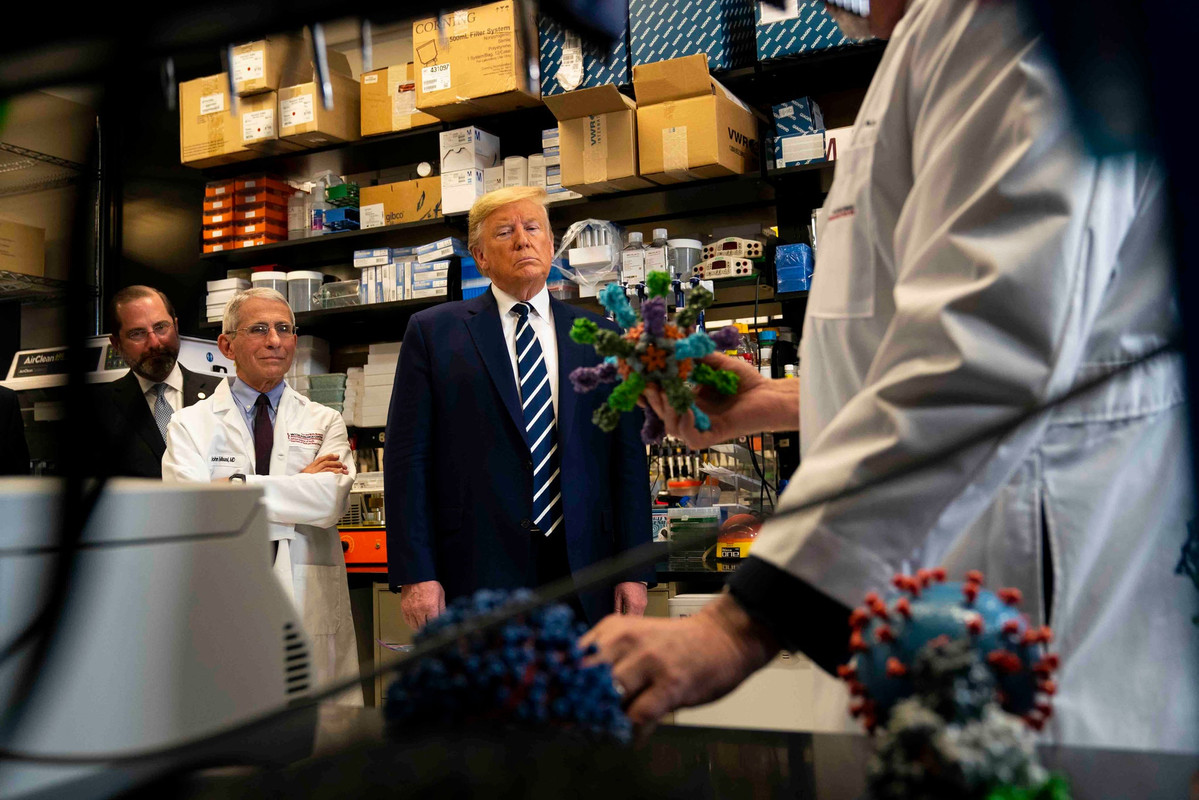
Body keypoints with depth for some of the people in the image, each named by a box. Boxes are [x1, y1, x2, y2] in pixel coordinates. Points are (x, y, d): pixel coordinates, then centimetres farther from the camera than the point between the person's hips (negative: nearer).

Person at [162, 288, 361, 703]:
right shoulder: (190, 424, 8)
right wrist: (298, 486, -8)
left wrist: (237, 486, -10)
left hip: (309, 606, 1)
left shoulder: (325, 422, 10)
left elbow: (331, 500, -8)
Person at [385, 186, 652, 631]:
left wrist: (634, 572, 2)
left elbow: (628, 459, 9)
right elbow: (407, 458, 1)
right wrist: (414, 574, -7)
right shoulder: (433, 332, 6)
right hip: (477, 575, -2)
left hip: (581, 577, 2)